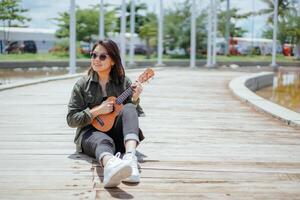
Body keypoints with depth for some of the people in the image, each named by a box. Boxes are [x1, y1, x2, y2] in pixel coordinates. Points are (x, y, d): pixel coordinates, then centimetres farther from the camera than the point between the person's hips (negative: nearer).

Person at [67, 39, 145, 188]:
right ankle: (111, 165, -77)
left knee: (129, 108, -27)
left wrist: (135, 99, -11)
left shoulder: (123, 82, 8)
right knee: (104, 141, -38)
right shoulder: (82, 85, 4)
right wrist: (97, 111, -11)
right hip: (91, 133, -2)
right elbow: (71, 120, 1)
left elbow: (132, 113, 9)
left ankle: (130, 156, -53)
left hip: (117, 134, 2)